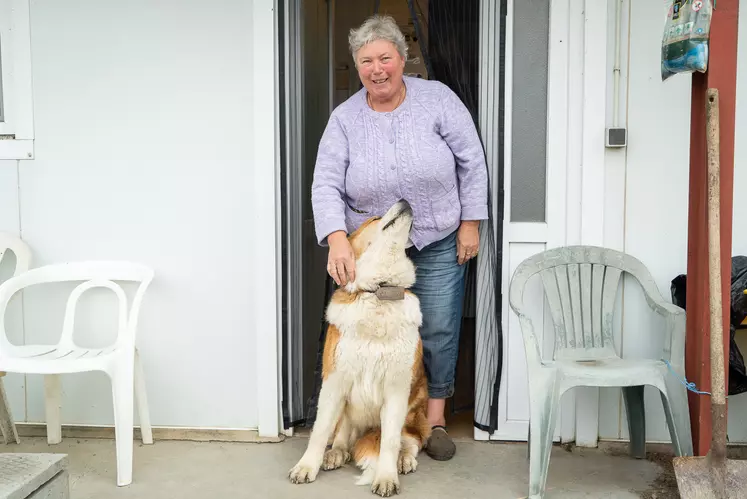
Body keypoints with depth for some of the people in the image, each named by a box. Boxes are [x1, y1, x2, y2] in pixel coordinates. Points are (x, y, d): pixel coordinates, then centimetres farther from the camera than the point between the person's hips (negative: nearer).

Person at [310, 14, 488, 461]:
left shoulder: (437, 98, -7)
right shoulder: (345, 118, -4)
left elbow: (471, 161, -3)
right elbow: (326, 184, -12)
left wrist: (470, 222, -5)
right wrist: (337, 239, -28)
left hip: (439, 245, -1)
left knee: (439, 331, 3)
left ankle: (435, 418, 21)